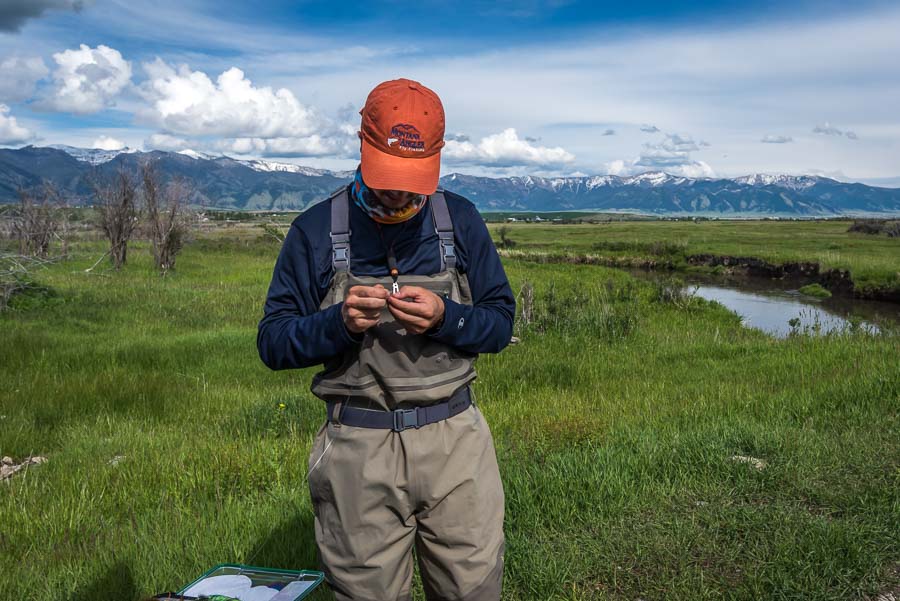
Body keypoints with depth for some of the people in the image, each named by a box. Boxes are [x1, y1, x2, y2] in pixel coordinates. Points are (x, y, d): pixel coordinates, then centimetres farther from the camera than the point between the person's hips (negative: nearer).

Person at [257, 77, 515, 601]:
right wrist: (339, 323, -19)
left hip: (454, 439, 1)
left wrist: (444, 318, -16)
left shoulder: (461, 220, 3)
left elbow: (501, 323, 5)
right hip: (358, 449, 0)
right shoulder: (316, 230, 0)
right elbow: (273, 344, 0)